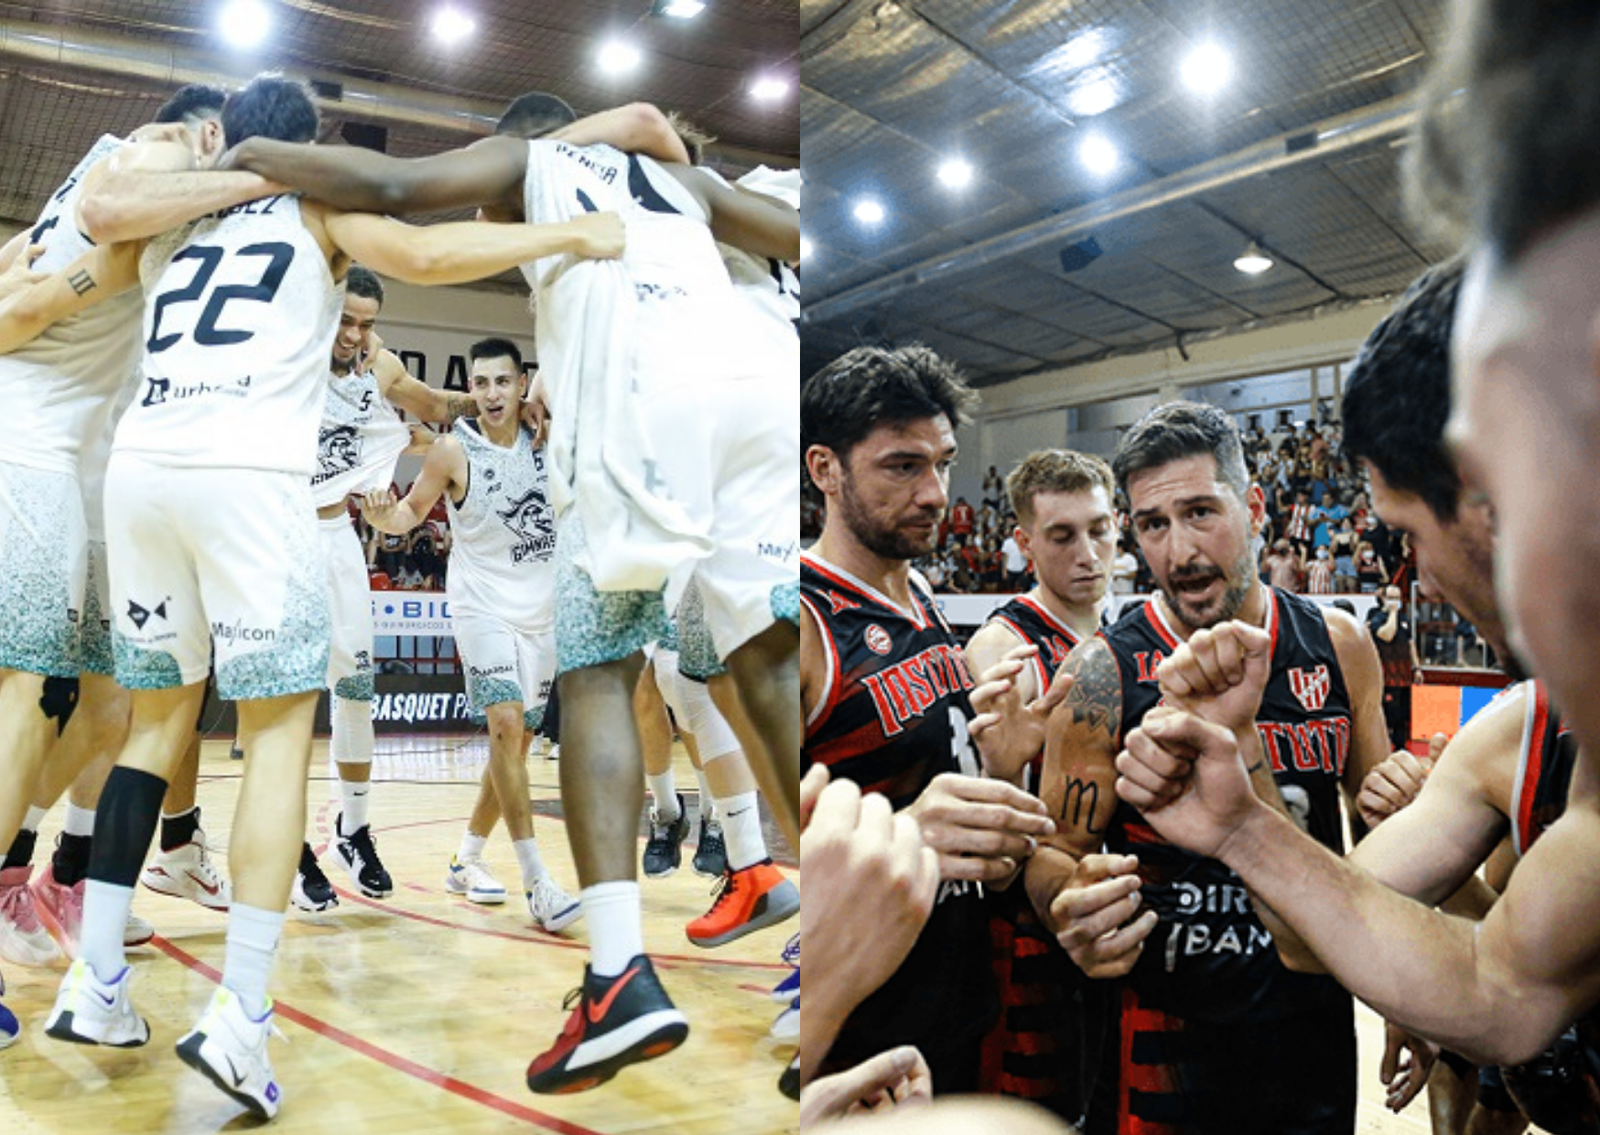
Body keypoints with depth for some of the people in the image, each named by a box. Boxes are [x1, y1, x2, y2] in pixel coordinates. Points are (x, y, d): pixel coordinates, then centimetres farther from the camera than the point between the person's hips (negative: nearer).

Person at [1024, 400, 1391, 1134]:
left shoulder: (1338, 646, -4)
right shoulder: (1104, 673, -14)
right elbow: (1054, 853, -9)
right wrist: (1075, 907, -32)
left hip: (1318, 1020, 3)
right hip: (1171, 1034, -3)